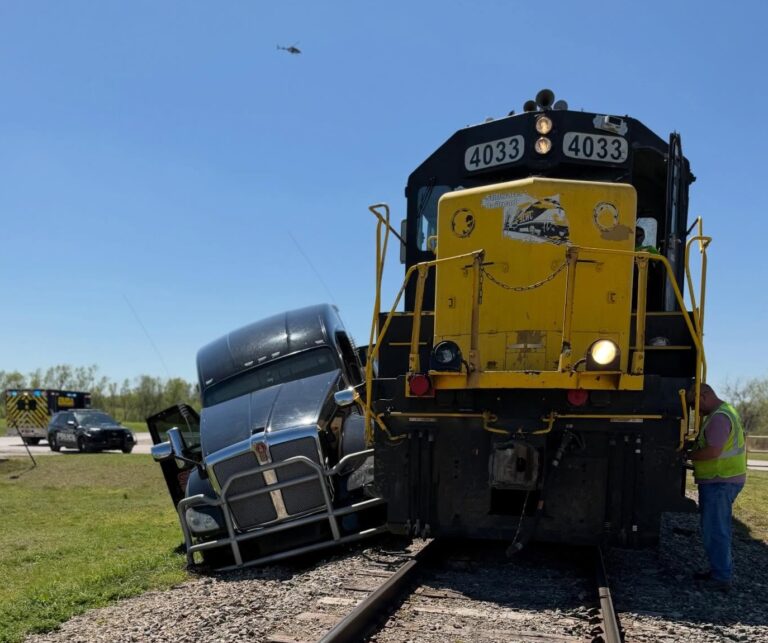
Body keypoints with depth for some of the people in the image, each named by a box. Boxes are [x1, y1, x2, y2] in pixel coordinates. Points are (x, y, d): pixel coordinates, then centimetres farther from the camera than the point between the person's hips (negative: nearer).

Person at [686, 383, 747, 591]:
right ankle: (719, 572, 26)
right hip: (722, 480, 11)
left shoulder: (719, 417, -20)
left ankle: (721, 578, 1)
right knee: (717, 529, 17)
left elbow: (713, 451, -27)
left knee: (714, 531, -5)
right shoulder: (724, 412, 15)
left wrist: (688, 456, -16)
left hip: (720, 482, -11)